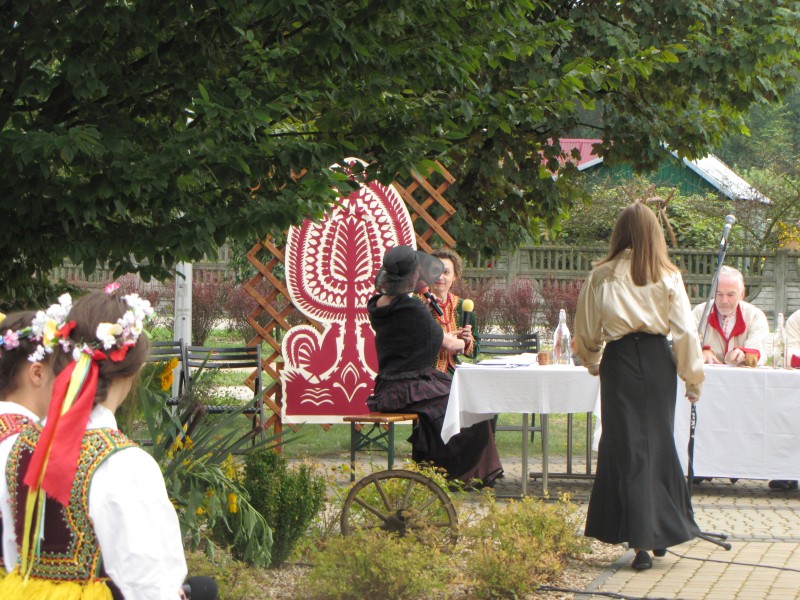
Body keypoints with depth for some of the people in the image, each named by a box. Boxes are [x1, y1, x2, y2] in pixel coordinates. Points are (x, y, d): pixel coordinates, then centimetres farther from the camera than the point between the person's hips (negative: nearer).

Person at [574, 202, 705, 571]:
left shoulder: (601, 276, -2)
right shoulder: (668, 277, -1)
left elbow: (586, 332, 6)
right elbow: (685, 332, 0)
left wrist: (592, 362, 25)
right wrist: (693, 378, 9)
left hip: (619, 362, -1)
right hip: (658, 361, 2)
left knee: (627, 447, 1)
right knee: (659, 443, 15)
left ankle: (641, 542, -4)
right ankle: (664, 532, 22)